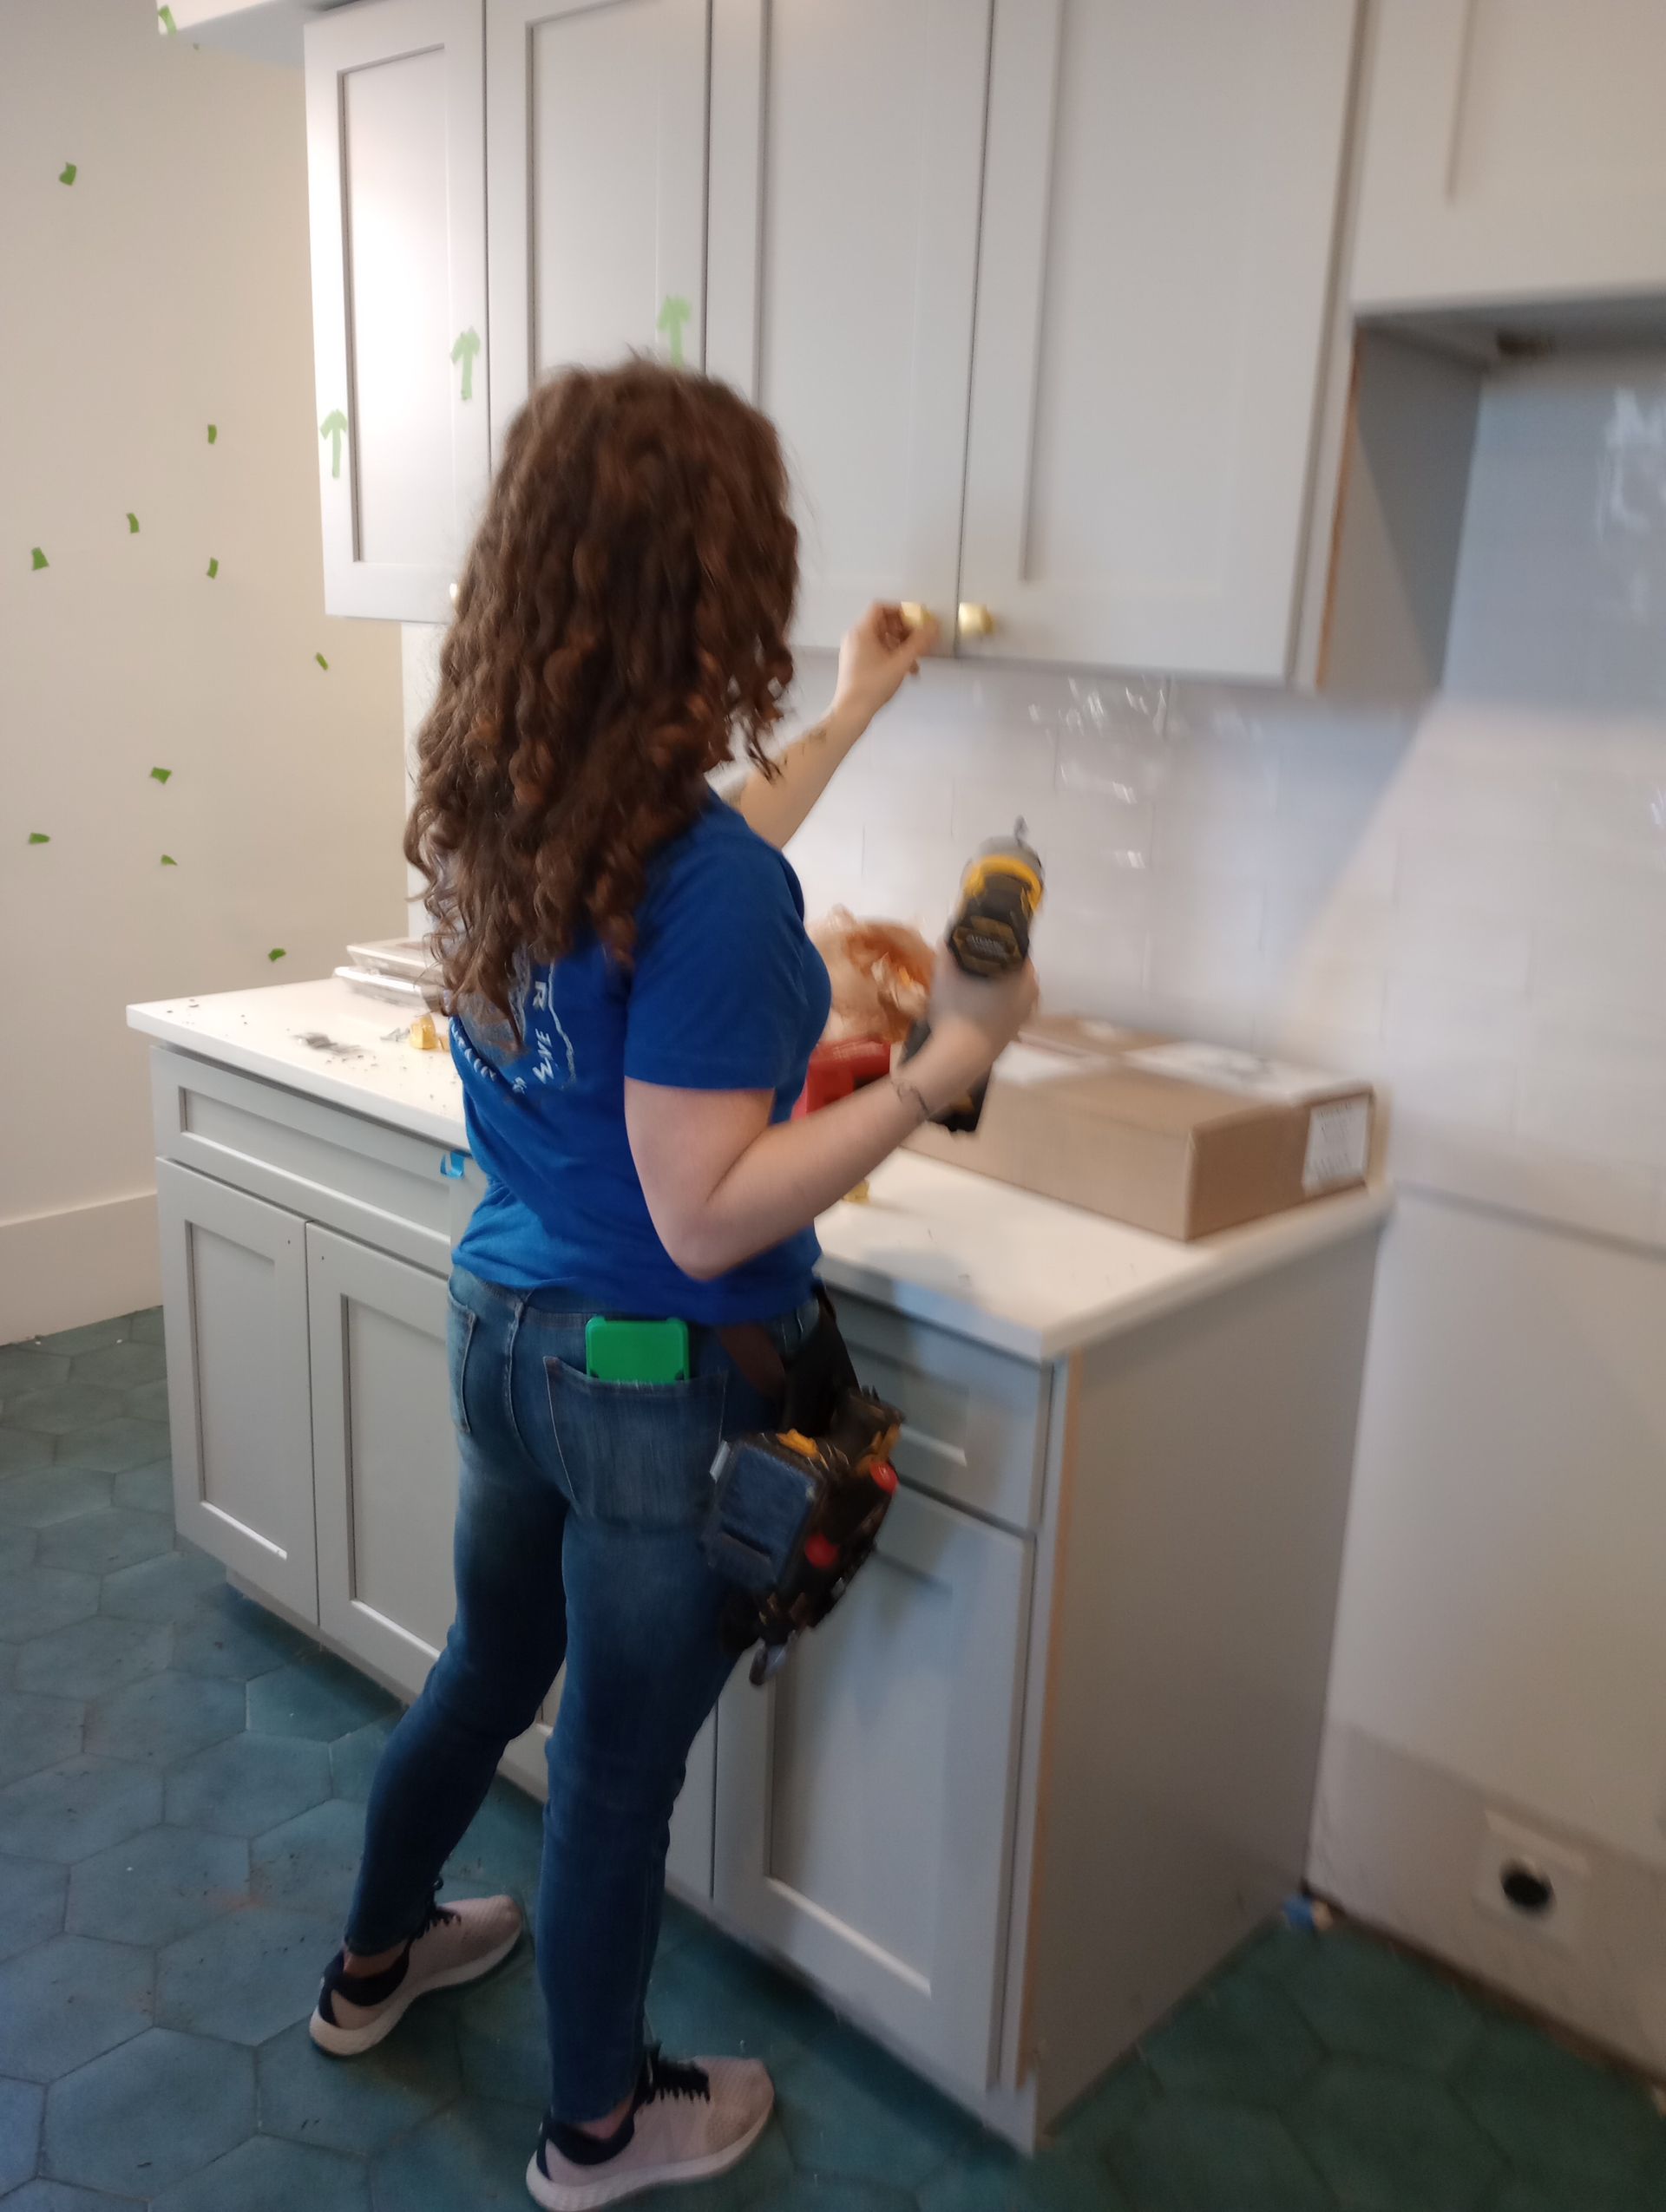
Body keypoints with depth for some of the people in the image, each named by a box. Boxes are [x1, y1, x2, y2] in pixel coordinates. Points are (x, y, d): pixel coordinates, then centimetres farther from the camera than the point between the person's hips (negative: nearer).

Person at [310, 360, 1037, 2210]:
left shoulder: (487, 807, -3)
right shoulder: (710, 887, -29)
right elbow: (705, 1221, -27)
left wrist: (854, 713, 23)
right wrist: (945, 1064, -23)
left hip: (503, 1336, 8)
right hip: (660, 1388, -7)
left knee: (491, 1662, 29)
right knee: (619, 1762, 14)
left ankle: (373, 1963, 55)